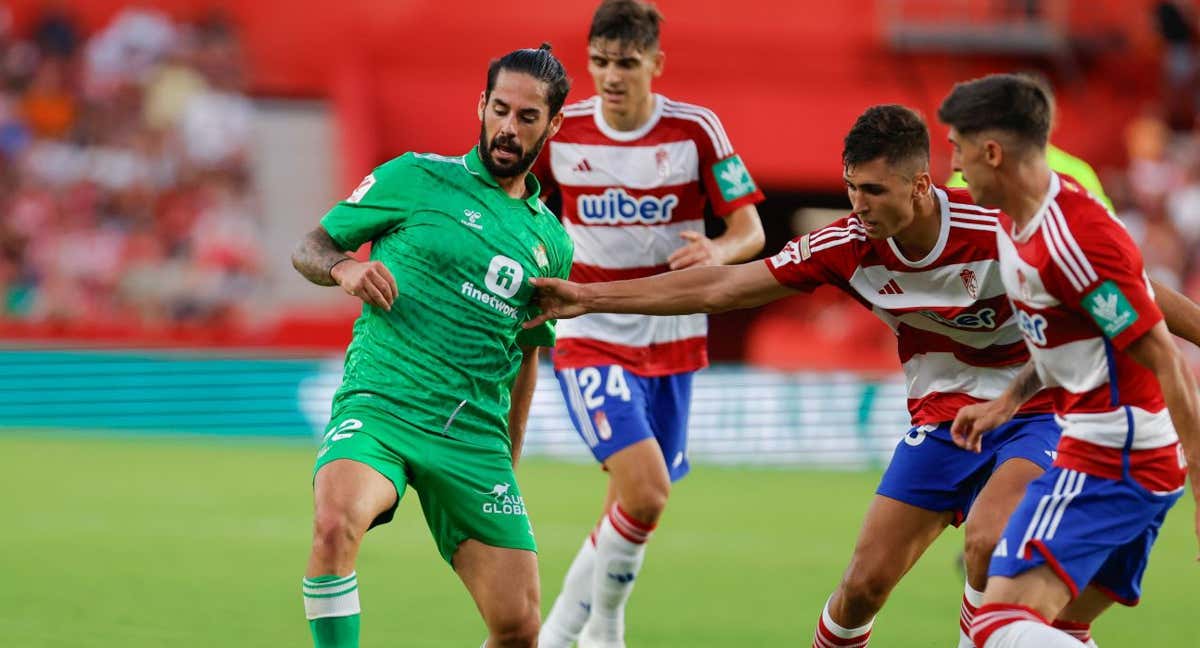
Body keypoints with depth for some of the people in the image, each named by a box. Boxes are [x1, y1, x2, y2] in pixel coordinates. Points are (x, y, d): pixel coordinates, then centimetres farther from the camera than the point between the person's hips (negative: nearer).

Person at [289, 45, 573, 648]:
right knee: (336, 524, -36)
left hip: (475, 435, 4)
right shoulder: (417, 178, 3)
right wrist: (345, 268, -15)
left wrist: (509, 460, 28)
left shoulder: (551, 243, 16)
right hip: (379, 406, -4)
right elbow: (308, 248, 7)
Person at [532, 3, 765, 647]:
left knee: (637, 505, 9)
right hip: (590, 338, -2)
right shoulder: (561, 132, -5)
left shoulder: (696, 130, -7)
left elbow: (751, 232, -5)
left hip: (670, 340, 2)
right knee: (645, 488, -21)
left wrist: (718, 251, -27)